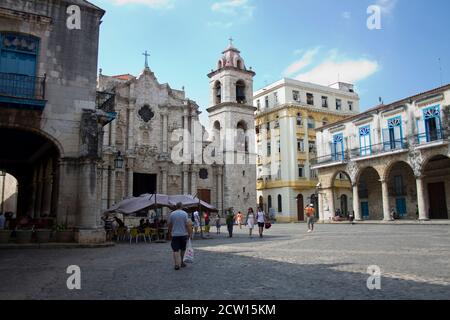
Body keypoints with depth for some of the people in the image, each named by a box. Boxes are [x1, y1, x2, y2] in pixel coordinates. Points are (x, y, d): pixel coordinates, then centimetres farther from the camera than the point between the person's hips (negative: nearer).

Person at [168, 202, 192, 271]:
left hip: (175, 234, 0)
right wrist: (190, 233, -3)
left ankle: (177, 264, -13)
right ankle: (181, 262, 28)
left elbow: (170, 225, 6)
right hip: (183, 234, 0)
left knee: (176, 250, -2)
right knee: (182, 249, 16)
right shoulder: (184, 213, -5)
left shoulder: (172, 214, 1)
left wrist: (170, 232, 19)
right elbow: (187, 224, -9)